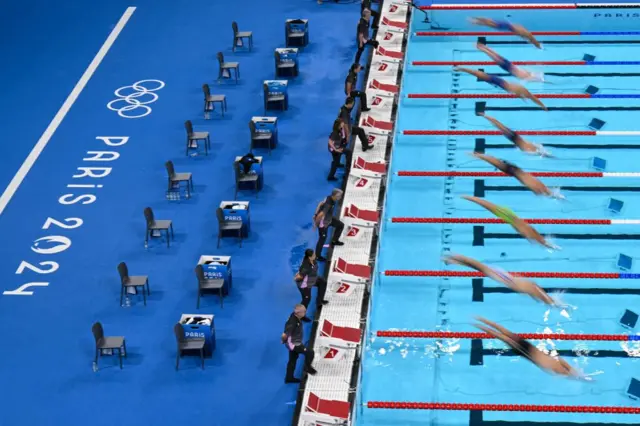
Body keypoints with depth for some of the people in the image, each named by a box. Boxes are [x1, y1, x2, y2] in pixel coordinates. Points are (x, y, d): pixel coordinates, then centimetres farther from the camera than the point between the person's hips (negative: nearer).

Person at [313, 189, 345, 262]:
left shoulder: (330, 198, -9)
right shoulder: (328, 204, -39)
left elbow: (321, 203, 9)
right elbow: (320, 215, -40)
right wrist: (316, 223, -22)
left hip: (328, 218, 9)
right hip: (323, 222, -9)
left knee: (340, 225, 18)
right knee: (322, 238, 6)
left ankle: (334, 241, 36)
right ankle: (317, 256, 23)